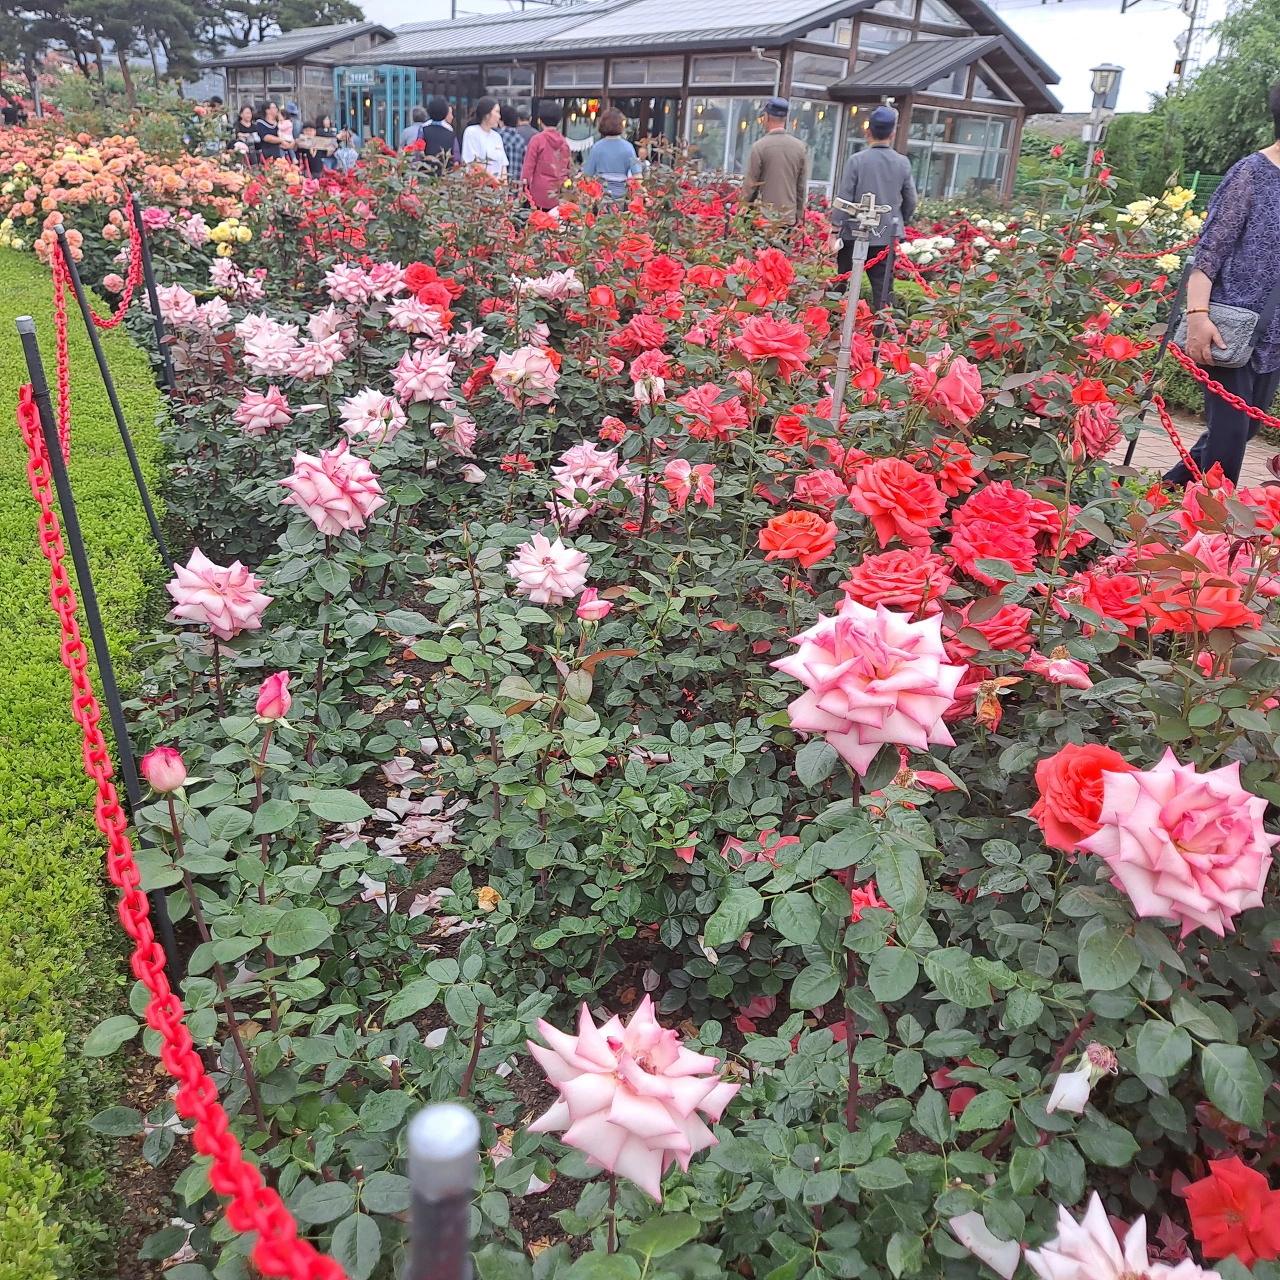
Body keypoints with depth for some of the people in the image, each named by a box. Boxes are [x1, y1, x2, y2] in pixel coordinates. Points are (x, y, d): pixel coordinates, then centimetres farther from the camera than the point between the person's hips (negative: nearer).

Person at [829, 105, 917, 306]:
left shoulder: (857, 160, -9)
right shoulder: (903, 163, 0)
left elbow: (844, 199, -9)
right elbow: (910, 201, 7)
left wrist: (835, 230, -3)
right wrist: (901, 223, 24)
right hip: (886, 237, 2)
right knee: (883, 288, 5)